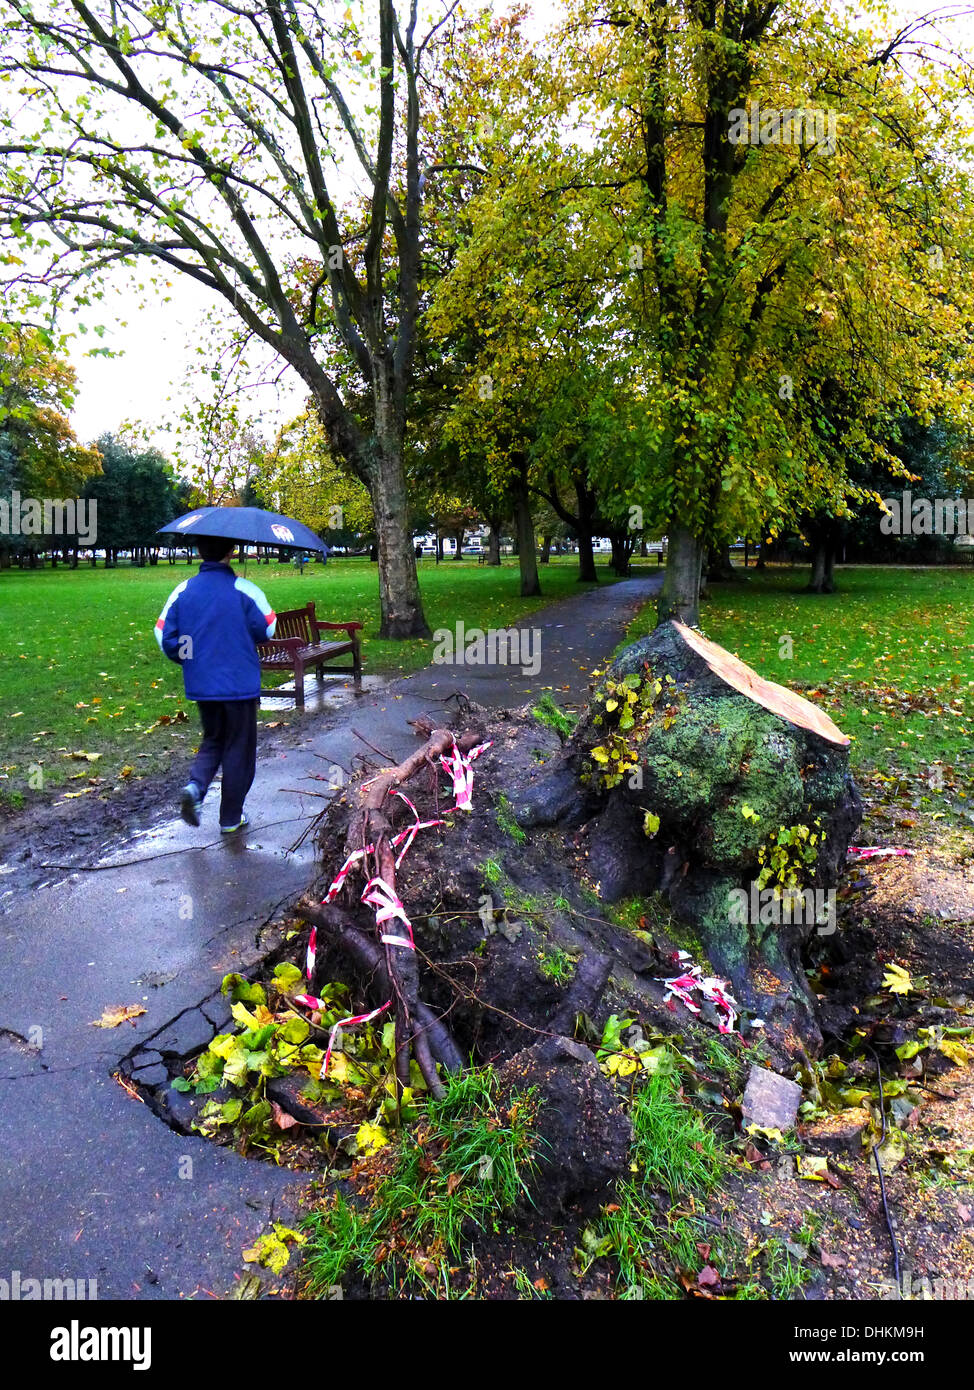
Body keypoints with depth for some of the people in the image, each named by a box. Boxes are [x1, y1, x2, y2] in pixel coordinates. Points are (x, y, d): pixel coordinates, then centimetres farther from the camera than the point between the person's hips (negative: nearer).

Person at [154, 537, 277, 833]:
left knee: (212, 740, 23)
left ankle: (195, 786, -3)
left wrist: (188, 659, 16)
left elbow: (165, 638, -1)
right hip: (239, 684, -4)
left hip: (200, 684, 4)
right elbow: (268, 630, -8)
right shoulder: (244, 591, -12)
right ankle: (231, 819, 17)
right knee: (238, 750, 9)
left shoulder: (183, 591, -1)